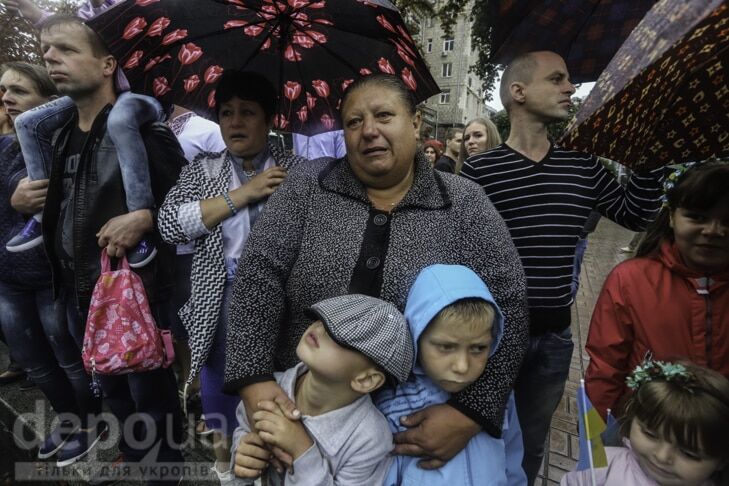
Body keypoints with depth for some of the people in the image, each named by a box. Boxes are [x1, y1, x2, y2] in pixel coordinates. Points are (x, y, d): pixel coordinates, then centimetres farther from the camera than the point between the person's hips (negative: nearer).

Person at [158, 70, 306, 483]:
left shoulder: (296, 169, 0)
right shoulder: (203, 169, 6)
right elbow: (170, 224, -10)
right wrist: (243, 193, -14)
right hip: (220, 305, 2)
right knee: (220, 390, 17)